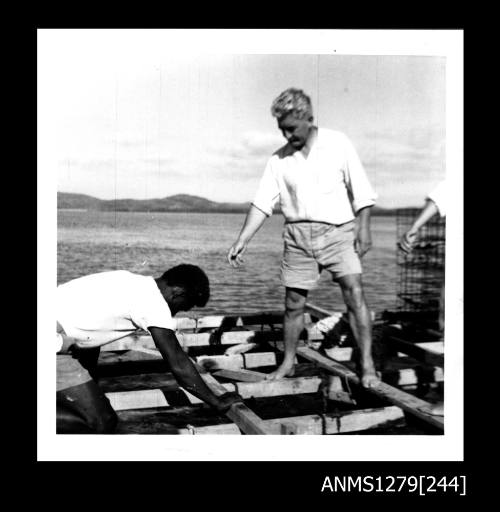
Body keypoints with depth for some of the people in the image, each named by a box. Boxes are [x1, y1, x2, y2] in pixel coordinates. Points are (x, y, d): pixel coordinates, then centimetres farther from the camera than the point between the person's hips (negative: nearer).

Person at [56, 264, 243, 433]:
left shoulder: (135, 282, 11)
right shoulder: (154, 303, -14)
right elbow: (179, 365, -10)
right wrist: (218, 403, 0)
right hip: (56, 346, -9)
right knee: (103, 423, -6)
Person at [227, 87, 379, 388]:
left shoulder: (338, 144, 0)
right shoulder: (279, 159, 6)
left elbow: (361, 191, 2)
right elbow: (263, 203, 3)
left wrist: (364, 227, -7)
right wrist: (242, 241, -5)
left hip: (337, 231, -2)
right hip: (298, 236, 3)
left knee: (355, 292, -13)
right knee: (294, 303, 6)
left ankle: (368, 366, -5)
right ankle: (288, 363, 23)